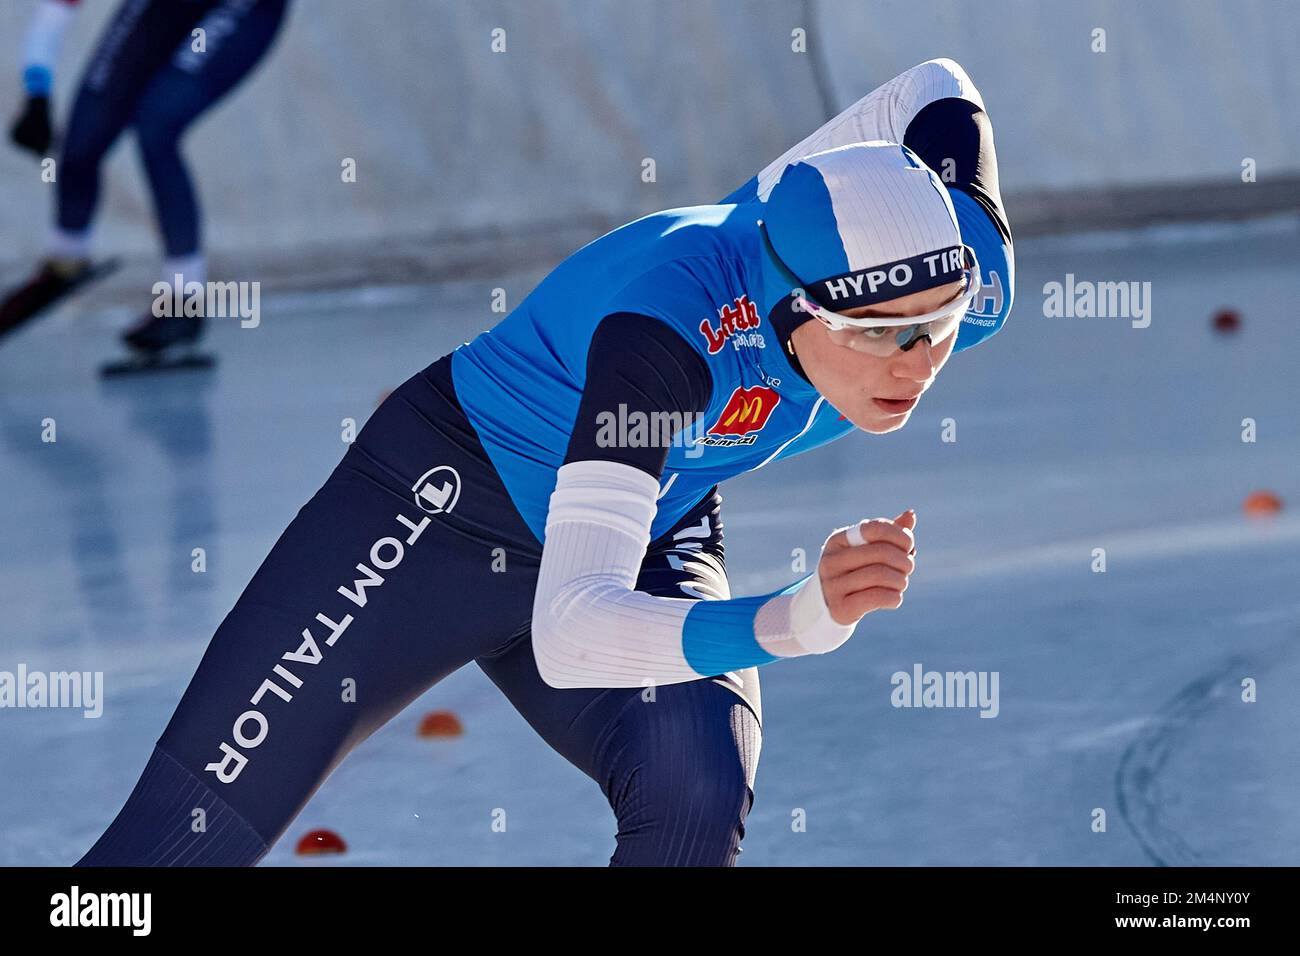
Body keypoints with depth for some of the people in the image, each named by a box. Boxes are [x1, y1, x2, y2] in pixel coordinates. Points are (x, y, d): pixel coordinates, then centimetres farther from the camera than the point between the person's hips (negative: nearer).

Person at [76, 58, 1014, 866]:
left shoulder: (968, 280, -23)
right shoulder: (670, 319, -41)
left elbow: (939, 88, 0)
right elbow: (566, 637, -48)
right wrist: (790, 621, -63)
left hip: (654, 543, 5)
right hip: (451, 502, -4)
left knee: (699, 794, -26)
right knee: (192, 829, -10)